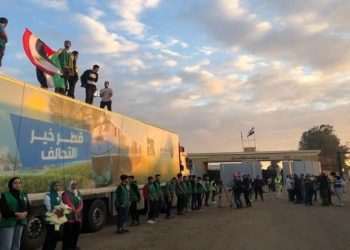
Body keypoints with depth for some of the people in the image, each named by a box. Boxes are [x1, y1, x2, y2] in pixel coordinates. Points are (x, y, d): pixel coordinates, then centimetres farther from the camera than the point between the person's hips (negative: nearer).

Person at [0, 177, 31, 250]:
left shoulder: (24, 195, 12)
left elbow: (29, 207, 11)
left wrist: (25, 213, -10)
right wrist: (17, 214, -20)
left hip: (20, 222, 5)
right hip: (8, 223, -5)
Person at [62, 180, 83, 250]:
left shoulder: (78, 193, 14)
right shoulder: (66, 193, -7)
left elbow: (81, 203, 5)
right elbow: (69, 204, -16)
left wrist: (77, 211, -11)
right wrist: (74, 212, -16)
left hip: (77, 217, 7)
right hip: (69, 217, -7)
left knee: (76, 232, 15)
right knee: (68, 233, -4)